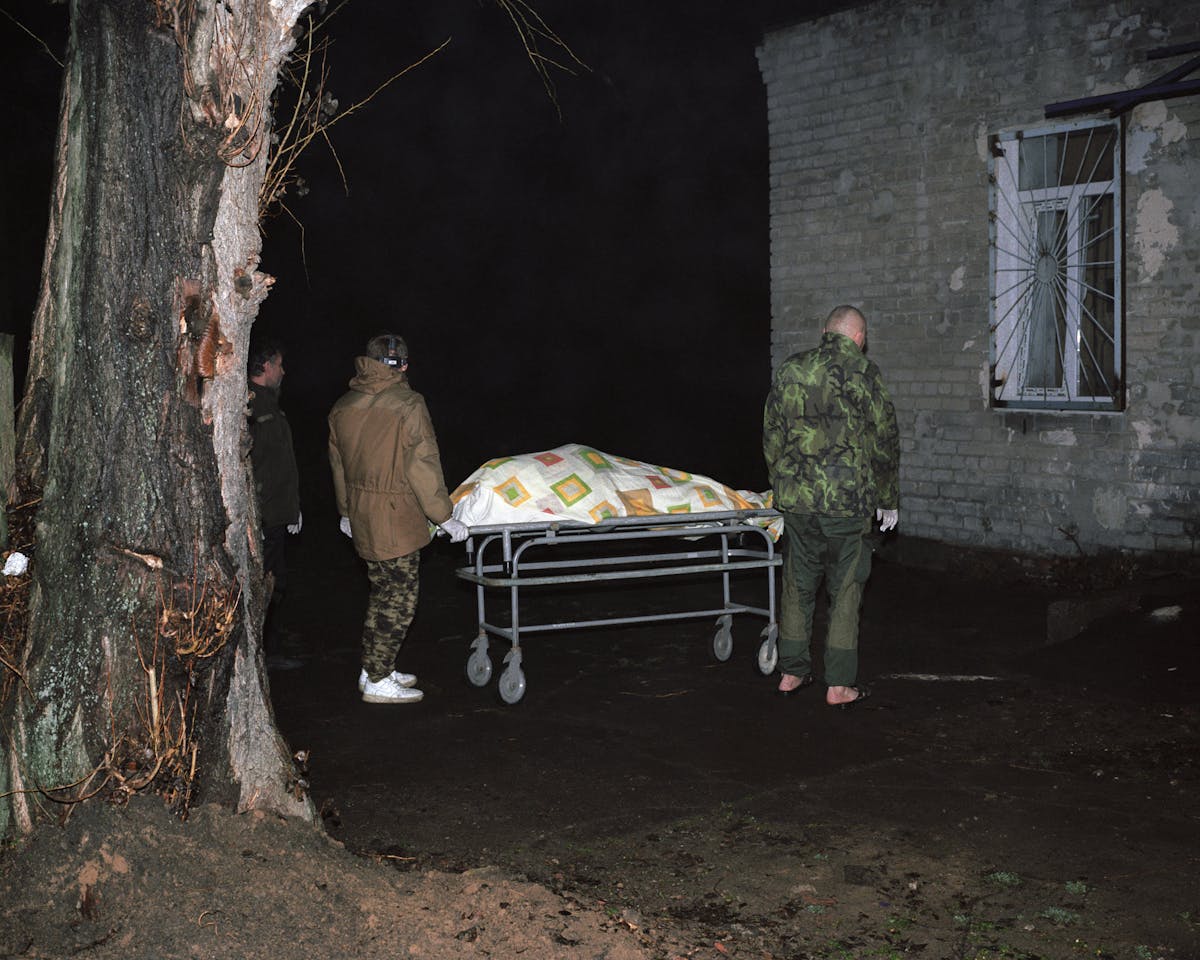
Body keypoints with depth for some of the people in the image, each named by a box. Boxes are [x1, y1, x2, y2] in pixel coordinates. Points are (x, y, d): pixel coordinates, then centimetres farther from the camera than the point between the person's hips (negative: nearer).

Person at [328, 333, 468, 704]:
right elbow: (423, 468, -16)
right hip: (396, 520, -7)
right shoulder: (407, 405, -15)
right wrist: (445, 518, -8)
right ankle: (377, 681, 6)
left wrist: (346, 512, 29)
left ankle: (374, 670, 26)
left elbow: (338, 465, 16)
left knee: (382, 593, 19)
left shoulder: (343, 406, 7)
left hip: (361, 519, 7)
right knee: (398, 601, 2)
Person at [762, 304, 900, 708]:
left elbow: (771, 436, 13)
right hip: (846, 500, -4)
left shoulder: (788, 370, 7)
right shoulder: (863, 374, -6)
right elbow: (885, 441, -3)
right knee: (845, 589, 4)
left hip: (795, 497, 4)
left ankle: (791, 672, 22)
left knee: (798, 584, 15)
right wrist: (888, 500, 8)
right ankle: (839, 685, 7)